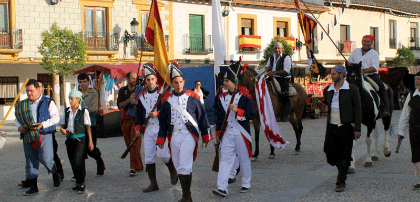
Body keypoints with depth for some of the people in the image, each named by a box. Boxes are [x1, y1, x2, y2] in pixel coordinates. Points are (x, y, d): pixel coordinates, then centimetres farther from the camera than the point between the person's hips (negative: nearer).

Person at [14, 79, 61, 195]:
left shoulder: (48, 102, 2)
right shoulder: (23, 104, 16)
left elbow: (56, 117, -4)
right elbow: (17, 118, 21)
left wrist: (43, 125, -16)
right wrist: (19, 126, -1)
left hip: (44, 135, -5)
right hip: (28, 136, 5)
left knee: (45, 159, -12)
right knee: (30, 162, 5)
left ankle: (55, 175, 18)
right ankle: (33, 187, 13)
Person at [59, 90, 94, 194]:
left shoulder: (84, 111, -2)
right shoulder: (66, 111, 11)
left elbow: (88, 127, 0)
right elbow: (62, 125, 17)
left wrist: (90, 141, -1)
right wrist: (63, 130, -8)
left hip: (80, 139, -5)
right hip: (70, 139, 5)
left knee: (78, 161, -15)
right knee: (73, 162, 10)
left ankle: (81, 184, -4)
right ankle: (78, 183, 23)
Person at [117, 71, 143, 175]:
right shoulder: (122, 91, 12)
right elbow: (120, 105, 2)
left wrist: (136, 102, -20)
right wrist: (129, 100, -13)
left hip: (137, 119, -4)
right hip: (126, 119, 4)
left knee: (135, 143, -14)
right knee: (129, 144, 4)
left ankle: (134, 167, -13)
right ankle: (138, 166, 15)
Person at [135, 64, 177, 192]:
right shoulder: (142, 95, 13)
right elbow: (139, 113, 18)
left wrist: (158, 113, -20)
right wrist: (138, 127, 10)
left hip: (161, 127, -5)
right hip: (148, 129, 5)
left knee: (163, 154, -11)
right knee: (148, 157, 3)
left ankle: (173, 171, 20)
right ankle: (153, 184, 12)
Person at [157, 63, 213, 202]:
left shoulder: (192, 97, 0)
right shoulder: (167, 100, 8)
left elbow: (202, 117, 5)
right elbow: (163, 121, 14)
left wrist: (206, 136, 6)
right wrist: (161, 139, 10)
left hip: (188, 136, -4)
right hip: (174, 137, 4)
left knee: (184, 166, -13)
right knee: (178, 167, 9)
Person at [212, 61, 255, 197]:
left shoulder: (245, 96, -5)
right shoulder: (221, 97, 7)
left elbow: (251, 115, -11)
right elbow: (219, 117, 13)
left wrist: (237, 110, -23)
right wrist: (218, 133, 11)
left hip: (241, 134, -3)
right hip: (227, 134, 3)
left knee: (244, 159, 10)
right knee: (225, 159, -4)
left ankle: (246, 184, 28)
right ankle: (222, 188, -8)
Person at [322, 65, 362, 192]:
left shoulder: (352, 90, -5)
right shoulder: (327, 90, 9)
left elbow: (357, 109, -4)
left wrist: (357, 129, -8)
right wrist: (326, 107, 2)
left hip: (346, 127, -4)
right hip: (331, 127, 4)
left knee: (344, 155, 0)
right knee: (329, 152, 4)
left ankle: (341, 182, 10)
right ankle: (341, 170, 34)